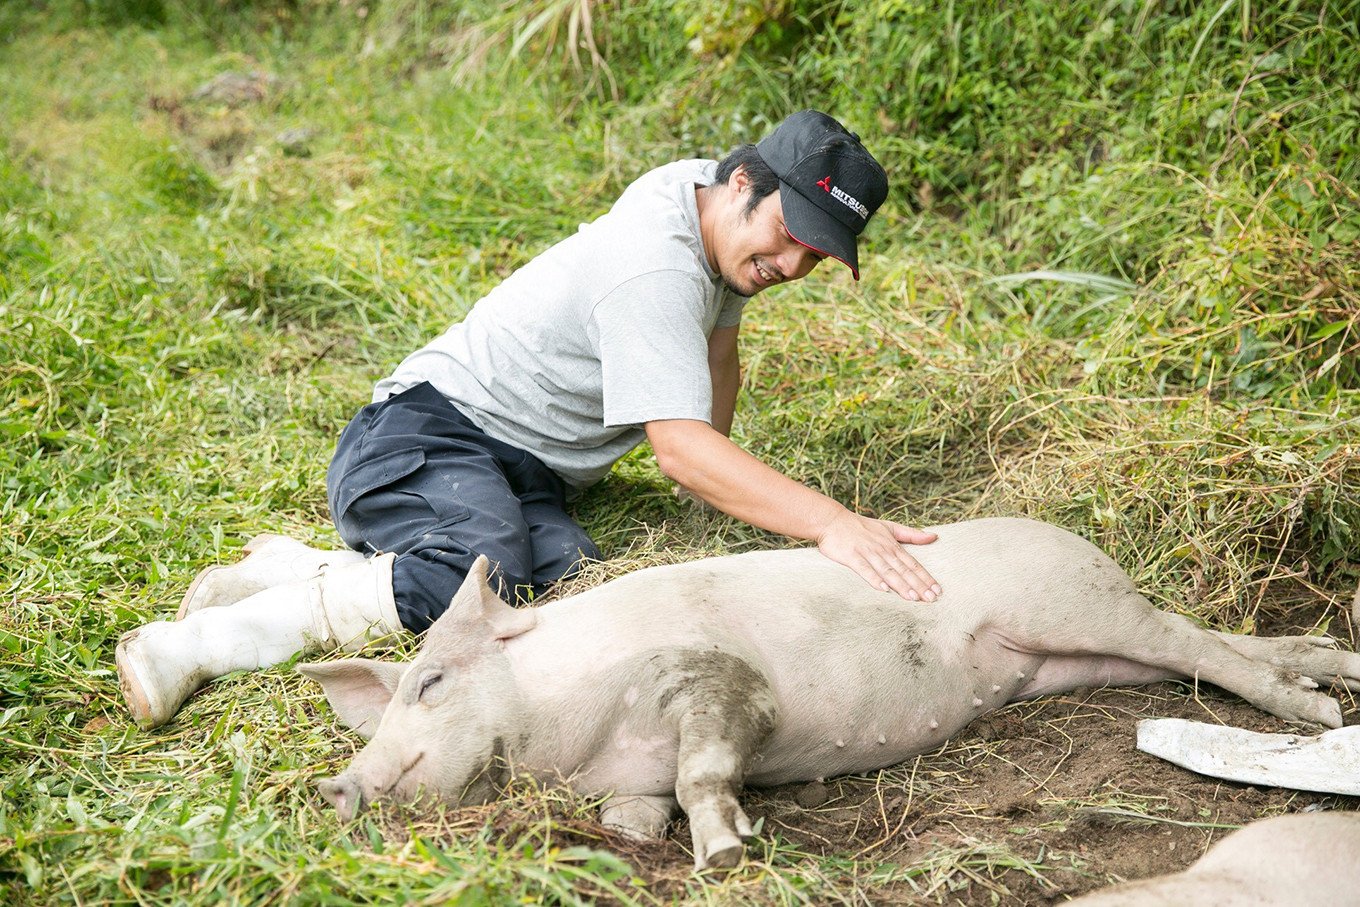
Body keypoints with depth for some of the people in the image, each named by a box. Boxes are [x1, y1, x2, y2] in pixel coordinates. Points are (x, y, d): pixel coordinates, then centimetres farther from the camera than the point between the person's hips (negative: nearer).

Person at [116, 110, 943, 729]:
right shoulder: (655, 269, -22)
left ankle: (292, 569, -10)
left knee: (571, 579, -22)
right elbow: (678, 445, -31)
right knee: (486, 574, -38)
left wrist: (723, 482, 24)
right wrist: (831, 524, -39)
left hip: (524, 473, 9)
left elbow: (717, 348, 24)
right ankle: (201, 642, -24)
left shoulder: (708, 194, 8)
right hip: (425, 431, -9)